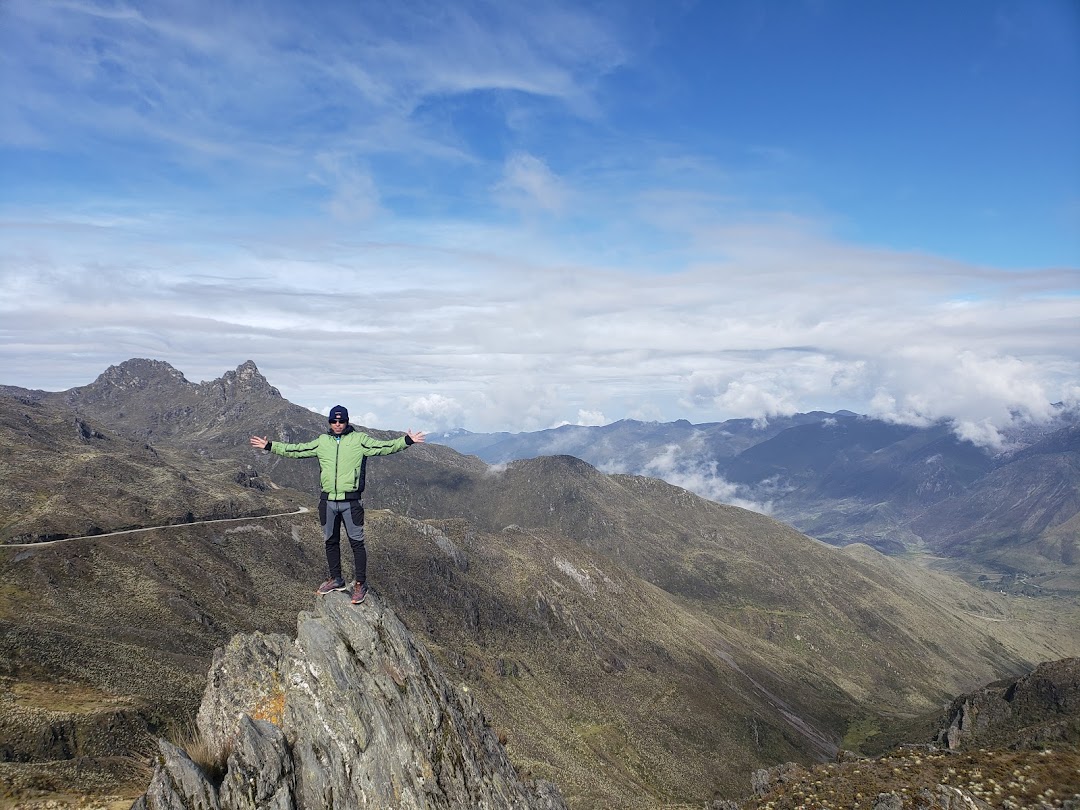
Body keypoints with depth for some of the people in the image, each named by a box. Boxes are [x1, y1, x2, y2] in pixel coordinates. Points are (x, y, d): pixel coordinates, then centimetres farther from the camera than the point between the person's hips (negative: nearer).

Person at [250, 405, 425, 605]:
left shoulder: (359, 439, -1)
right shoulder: (322, 442, 10)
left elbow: (383, 447, -9)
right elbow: (296, 450, 15)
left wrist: (406, 440, -22)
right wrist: (270, 446, 13)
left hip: (351, 502, -4)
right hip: (328, 502, 4)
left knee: (356, 542, -1)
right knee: (331, 542, 14)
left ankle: (360, 583, 9)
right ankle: (336, 580, 29)